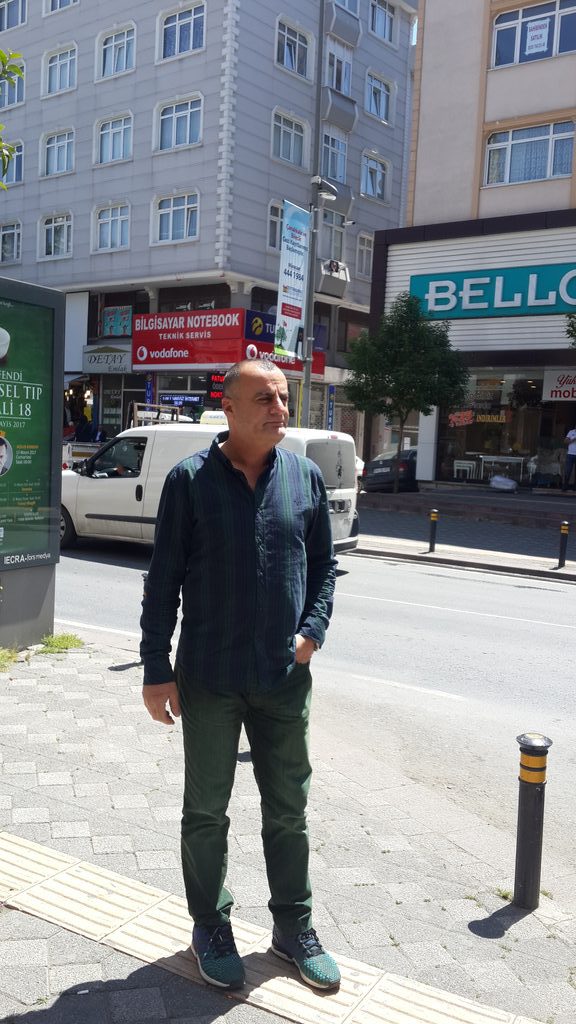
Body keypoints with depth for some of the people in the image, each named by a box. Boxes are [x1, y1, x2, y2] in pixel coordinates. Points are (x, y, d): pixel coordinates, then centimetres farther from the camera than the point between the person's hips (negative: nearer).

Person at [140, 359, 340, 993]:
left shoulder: (305, 477, 1)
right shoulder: (190, 479, -8)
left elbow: (323, 564, 10)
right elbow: (163, 579, -5)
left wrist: (313, 630, -5)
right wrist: (156, 669, -6)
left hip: (286, 679, 3)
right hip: (209, 679, -2)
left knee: (289, 810, 15)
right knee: (206, 811, 13)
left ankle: (293, 928, 34)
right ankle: (210, 929, 34)